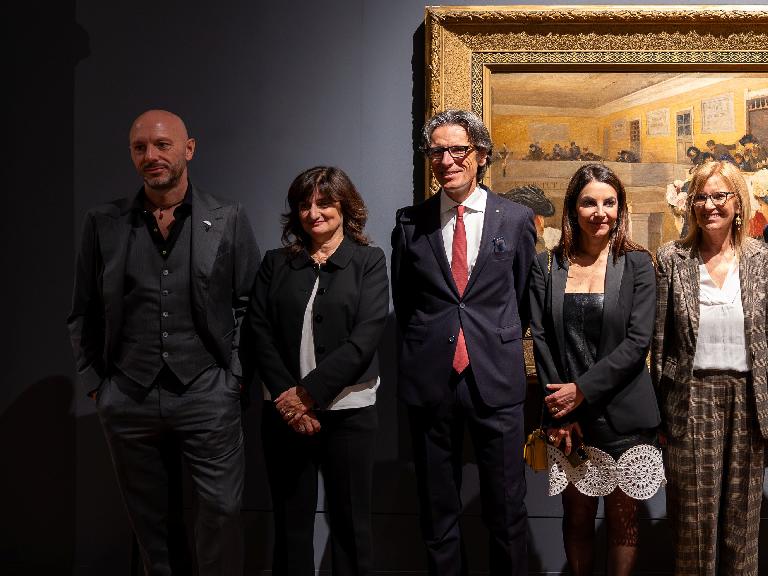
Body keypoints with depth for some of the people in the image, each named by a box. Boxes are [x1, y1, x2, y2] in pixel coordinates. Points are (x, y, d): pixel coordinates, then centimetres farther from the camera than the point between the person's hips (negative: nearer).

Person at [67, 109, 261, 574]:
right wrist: (95, 382, 5)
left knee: (222, 511, 0)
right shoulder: (104, 224, 4)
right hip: (128, 399, 2)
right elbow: (84, 314, 10)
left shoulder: (228, 220, 1)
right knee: (152, 519, 13)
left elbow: (250, 304, 3)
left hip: (208, 396, -2)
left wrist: (235, 374, -2)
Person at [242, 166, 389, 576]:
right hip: (285, 410, 2)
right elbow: (257, 334, 2)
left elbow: (365, 337, -8)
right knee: (290, 522, 8)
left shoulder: (368, 261, 2)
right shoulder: (276, 263, 10)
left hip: (347, 410, -2)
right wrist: (286, 395, -11)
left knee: (350, 523, 5)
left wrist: (309, 392, -14)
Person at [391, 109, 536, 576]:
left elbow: (525, 299, 10)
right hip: (430, 380, 1)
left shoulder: (517, 219, 2)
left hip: (497, 379, -1)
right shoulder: (410, 222, 4)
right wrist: (423, 349, 11)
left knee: (507, 510, 7)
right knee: (438, 511, 12)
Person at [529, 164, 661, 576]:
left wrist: (582, 390, -13)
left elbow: (638, 341, -8)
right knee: (577, 516, 10)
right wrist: (560, 413, -8)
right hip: (566, 414, 1)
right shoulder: (547, 266, 4)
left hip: (623, 414, -1)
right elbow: (541, 339, -1)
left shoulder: (637, 264, 0)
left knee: (623, 519, 8)